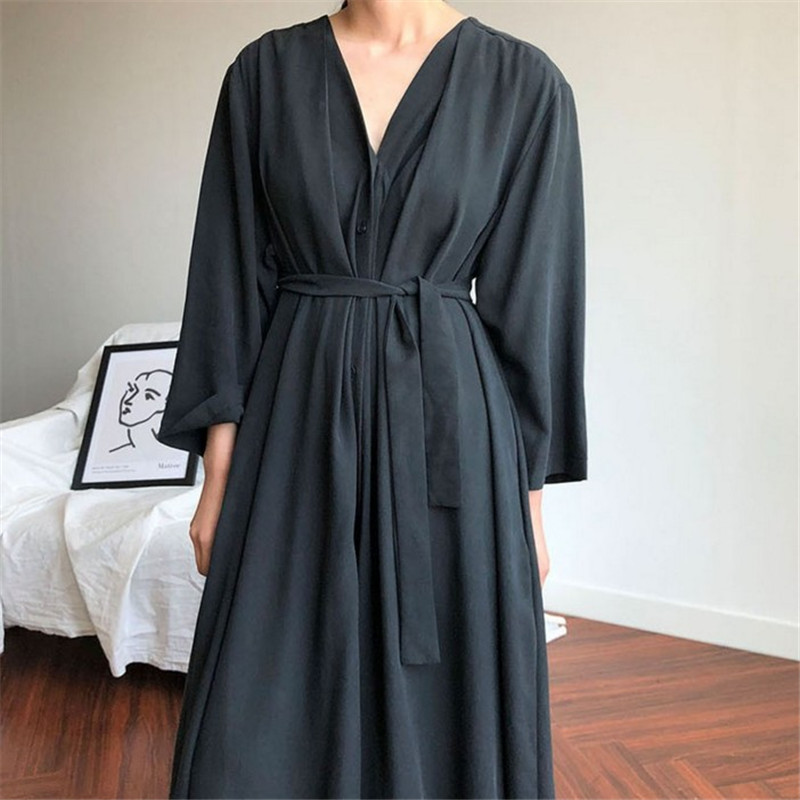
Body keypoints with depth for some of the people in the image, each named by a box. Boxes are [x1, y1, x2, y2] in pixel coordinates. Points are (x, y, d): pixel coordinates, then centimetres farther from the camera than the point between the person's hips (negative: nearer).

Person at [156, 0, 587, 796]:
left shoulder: (525, 82, 1)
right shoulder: (264, 70, 4)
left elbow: (530, 298, 0)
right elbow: (232, 277, 3)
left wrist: (529, 491, 0)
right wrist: (218, 473, -1)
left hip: (447, 419, 0)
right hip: (298, 419, 1)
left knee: (448, 705, 11)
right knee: (271, 710, 9)